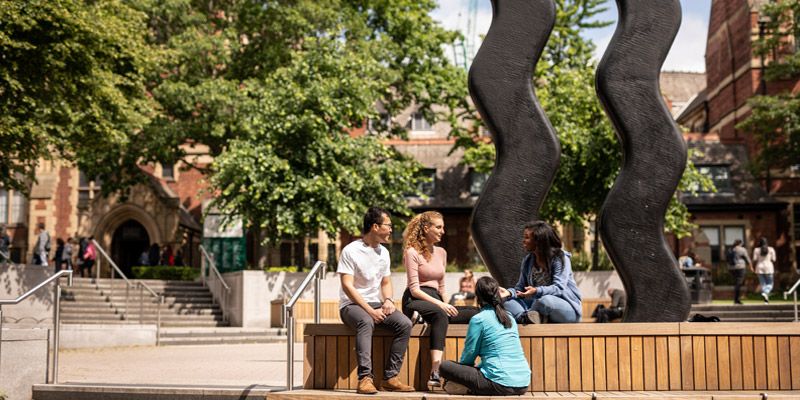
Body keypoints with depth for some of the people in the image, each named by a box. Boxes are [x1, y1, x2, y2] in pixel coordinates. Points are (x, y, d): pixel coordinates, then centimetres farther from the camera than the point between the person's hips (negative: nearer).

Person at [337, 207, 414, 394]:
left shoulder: (383, 252, 14)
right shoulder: (351, 251, -8)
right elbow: (347, 286, -14)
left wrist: (388, 300, -4)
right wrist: (370, 311, -21)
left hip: (376, 305, 6)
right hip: (352, 305, -6)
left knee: (405, 324, -20)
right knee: (366, 322, -39)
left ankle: (390, 378, -19)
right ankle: (365, 378, -41)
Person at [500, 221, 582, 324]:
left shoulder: (560, 258, -10)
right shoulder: (527, 261, 9)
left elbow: (559, 288, -20)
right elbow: (521, 288, 7)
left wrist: (537, 291, -37)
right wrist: (509, 292, -16)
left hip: (567, 308, -6)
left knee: (546, 301, -38)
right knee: (508, 302, -12)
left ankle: (524, 316, -13)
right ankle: (529, 318, -38)